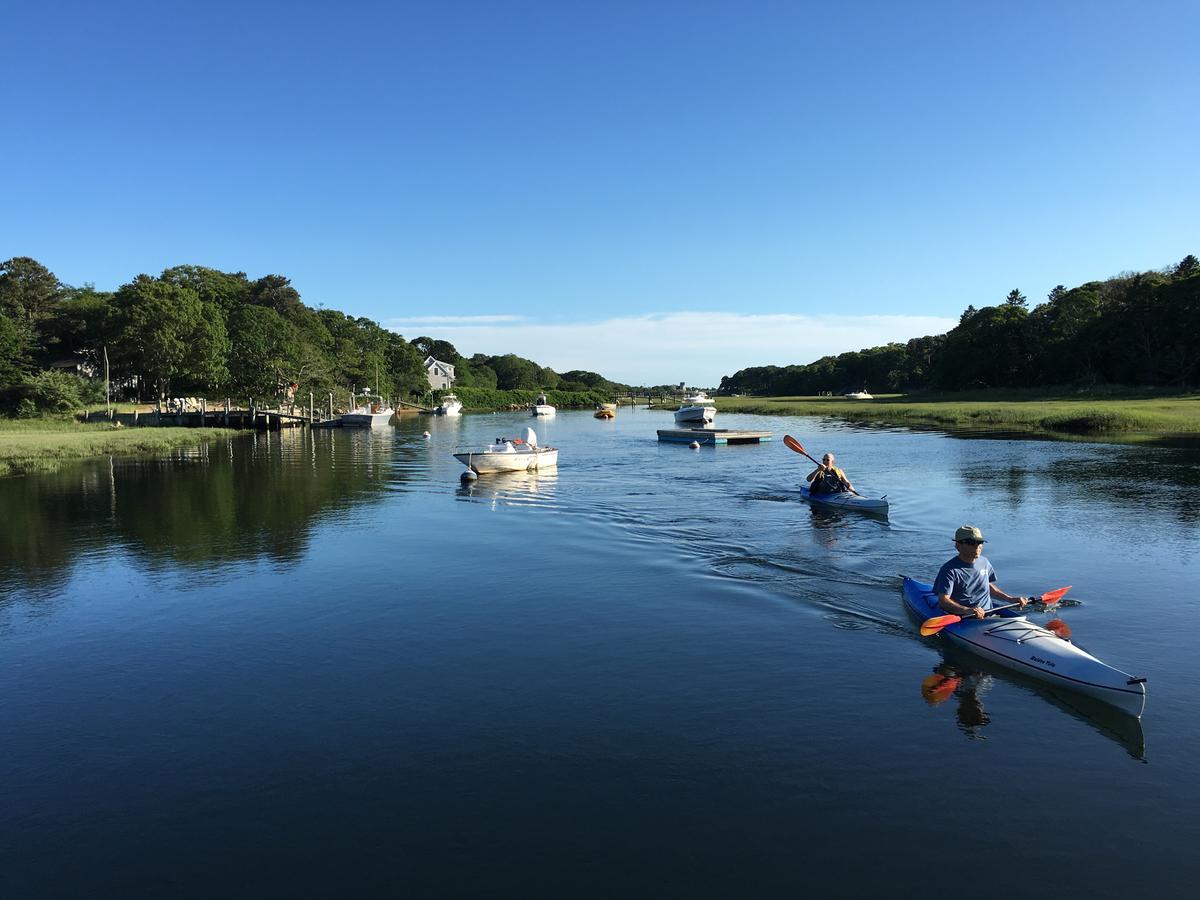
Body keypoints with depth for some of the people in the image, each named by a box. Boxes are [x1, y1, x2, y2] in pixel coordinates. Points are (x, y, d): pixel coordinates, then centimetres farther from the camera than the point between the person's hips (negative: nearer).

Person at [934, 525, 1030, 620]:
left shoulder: (984, 562, 13)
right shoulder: (950, 570, -9)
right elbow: (943, 601, -18)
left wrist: (1011, 600, 19)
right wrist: (967, 610, -33)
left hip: (989, 615, 6)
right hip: (964, 619, -6)